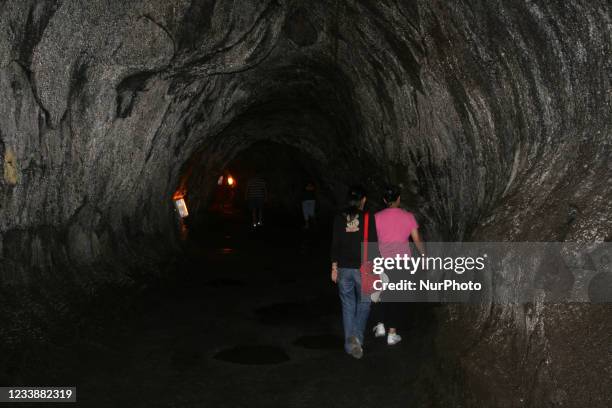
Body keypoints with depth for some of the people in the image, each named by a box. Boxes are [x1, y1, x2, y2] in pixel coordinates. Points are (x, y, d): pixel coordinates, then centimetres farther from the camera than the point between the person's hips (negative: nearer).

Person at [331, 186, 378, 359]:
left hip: (344, 268, 2)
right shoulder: (368, 218, -8)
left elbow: (335, 244, 0)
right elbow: (373, 244, -8)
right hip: (363, 268, -2)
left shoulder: (339, 218, -2)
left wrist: (334, 267, 8)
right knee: (364, 303, 16)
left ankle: (349, 344, 18)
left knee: (348, 305, 14)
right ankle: (357, 336, -4)